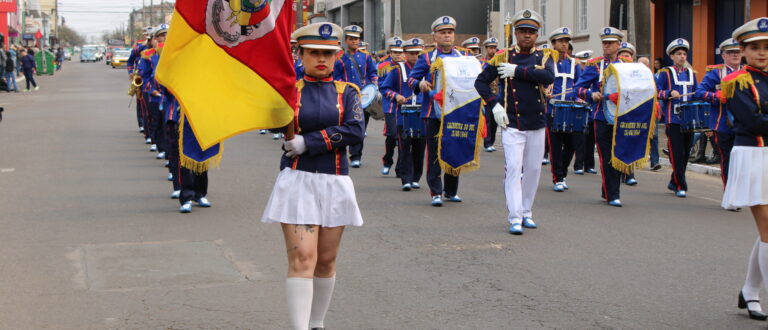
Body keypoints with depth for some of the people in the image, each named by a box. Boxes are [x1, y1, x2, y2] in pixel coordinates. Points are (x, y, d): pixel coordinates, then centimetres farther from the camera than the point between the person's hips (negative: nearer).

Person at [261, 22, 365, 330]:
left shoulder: (347, 92, 6)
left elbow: (355, 130, -10)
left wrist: (309, 142, -16)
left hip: (334, 184, 2)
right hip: (297, 181, -2)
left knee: (326, 260, 11)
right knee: (302, 258, -13)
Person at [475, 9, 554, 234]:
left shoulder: (545, 57, 4)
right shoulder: (503, 57, 1)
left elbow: (549, 77, -18)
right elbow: (480, 82, 5)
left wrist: (517, 70, -20)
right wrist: (494, 104, -7)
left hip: (537, 125, 3)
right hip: (512, 125, -3)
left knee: (533, 170, 10)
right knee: (513, 168, -11)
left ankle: (526, 213, 24)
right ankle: (515, 218, -12)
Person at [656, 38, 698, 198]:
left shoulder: (691, 73, 16)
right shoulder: (665, 73, 1)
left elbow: (697, 94, 20)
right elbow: (657, 92, -3)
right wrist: (670, 93, -20)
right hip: (673, 118, -5)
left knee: (686, 153, 9)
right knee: (677, 153, -8)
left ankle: (674, 182, 24)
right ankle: (680, 186, -5)